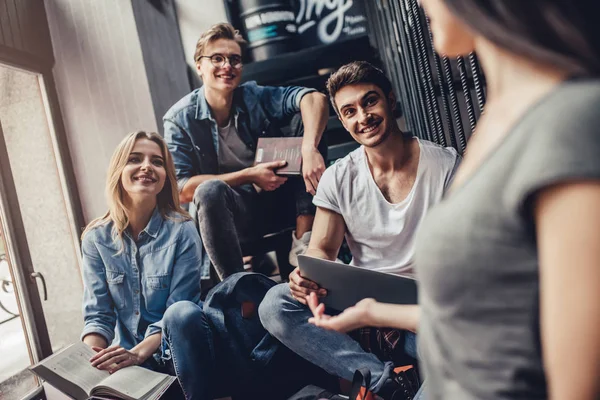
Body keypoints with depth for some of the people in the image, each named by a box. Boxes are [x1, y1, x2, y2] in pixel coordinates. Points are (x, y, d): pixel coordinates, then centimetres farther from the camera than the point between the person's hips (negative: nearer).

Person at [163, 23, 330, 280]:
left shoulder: (256, 98, -6)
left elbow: (314, 98, -21)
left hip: (274, 199, 3)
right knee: (209, 190, -37)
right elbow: (182, 190, -16)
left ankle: (303, 242, -20)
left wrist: (309, 149, -41)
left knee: (305, 119, -13)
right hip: (230, 212, -3)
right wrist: (248, 176, -22)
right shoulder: (180, 120, -11)